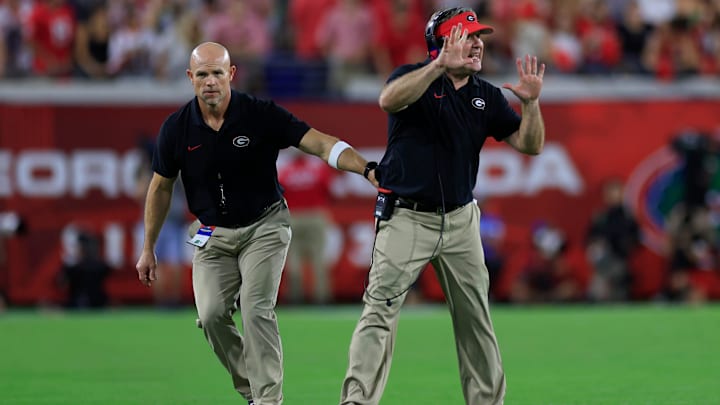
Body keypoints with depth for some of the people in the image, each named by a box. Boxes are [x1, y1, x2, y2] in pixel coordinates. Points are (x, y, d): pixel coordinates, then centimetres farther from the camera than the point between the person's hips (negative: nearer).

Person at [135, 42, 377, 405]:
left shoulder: (261, 115, -15)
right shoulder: (176, 128, -8)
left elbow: (319, 143, -19)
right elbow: (161, 187, 6)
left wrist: (367, 168, -34)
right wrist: (148, 249, 9)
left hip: (264, 226, -3)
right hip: (212, 234, 3)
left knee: (256, 311, -19)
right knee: (212, 315, -11)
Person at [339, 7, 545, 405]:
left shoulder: (487, 96, 8)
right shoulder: (414, 77, -7)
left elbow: (530, 145, 5)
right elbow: (389, 100, -30)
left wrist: (530, 103, -14)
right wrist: (440, 65, -40)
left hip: (460, 220, 5)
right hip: (406, 218, -5)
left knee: (475, 318, 10)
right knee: (380, 312, -13)